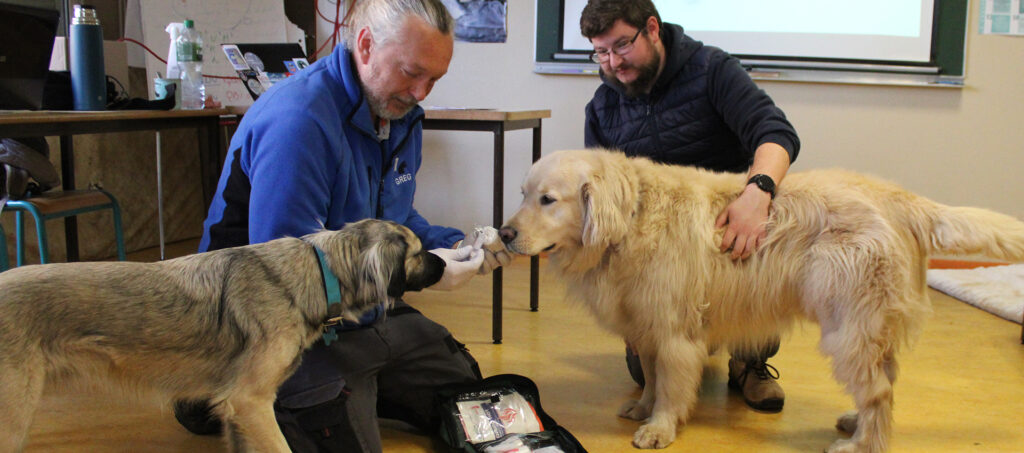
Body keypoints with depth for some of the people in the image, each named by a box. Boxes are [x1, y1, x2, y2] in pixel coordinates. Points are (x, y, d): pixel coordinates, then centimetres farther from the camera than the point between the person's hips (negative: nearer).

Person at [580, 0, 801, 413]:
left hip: (732, 222, -2)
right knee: (647, 372, -11)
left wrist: (758, 191, -44)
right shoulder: (602, 107, 4)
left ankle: (751, 362, -7)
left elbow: (776, 131, -22)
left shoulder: (711, 69, -8)